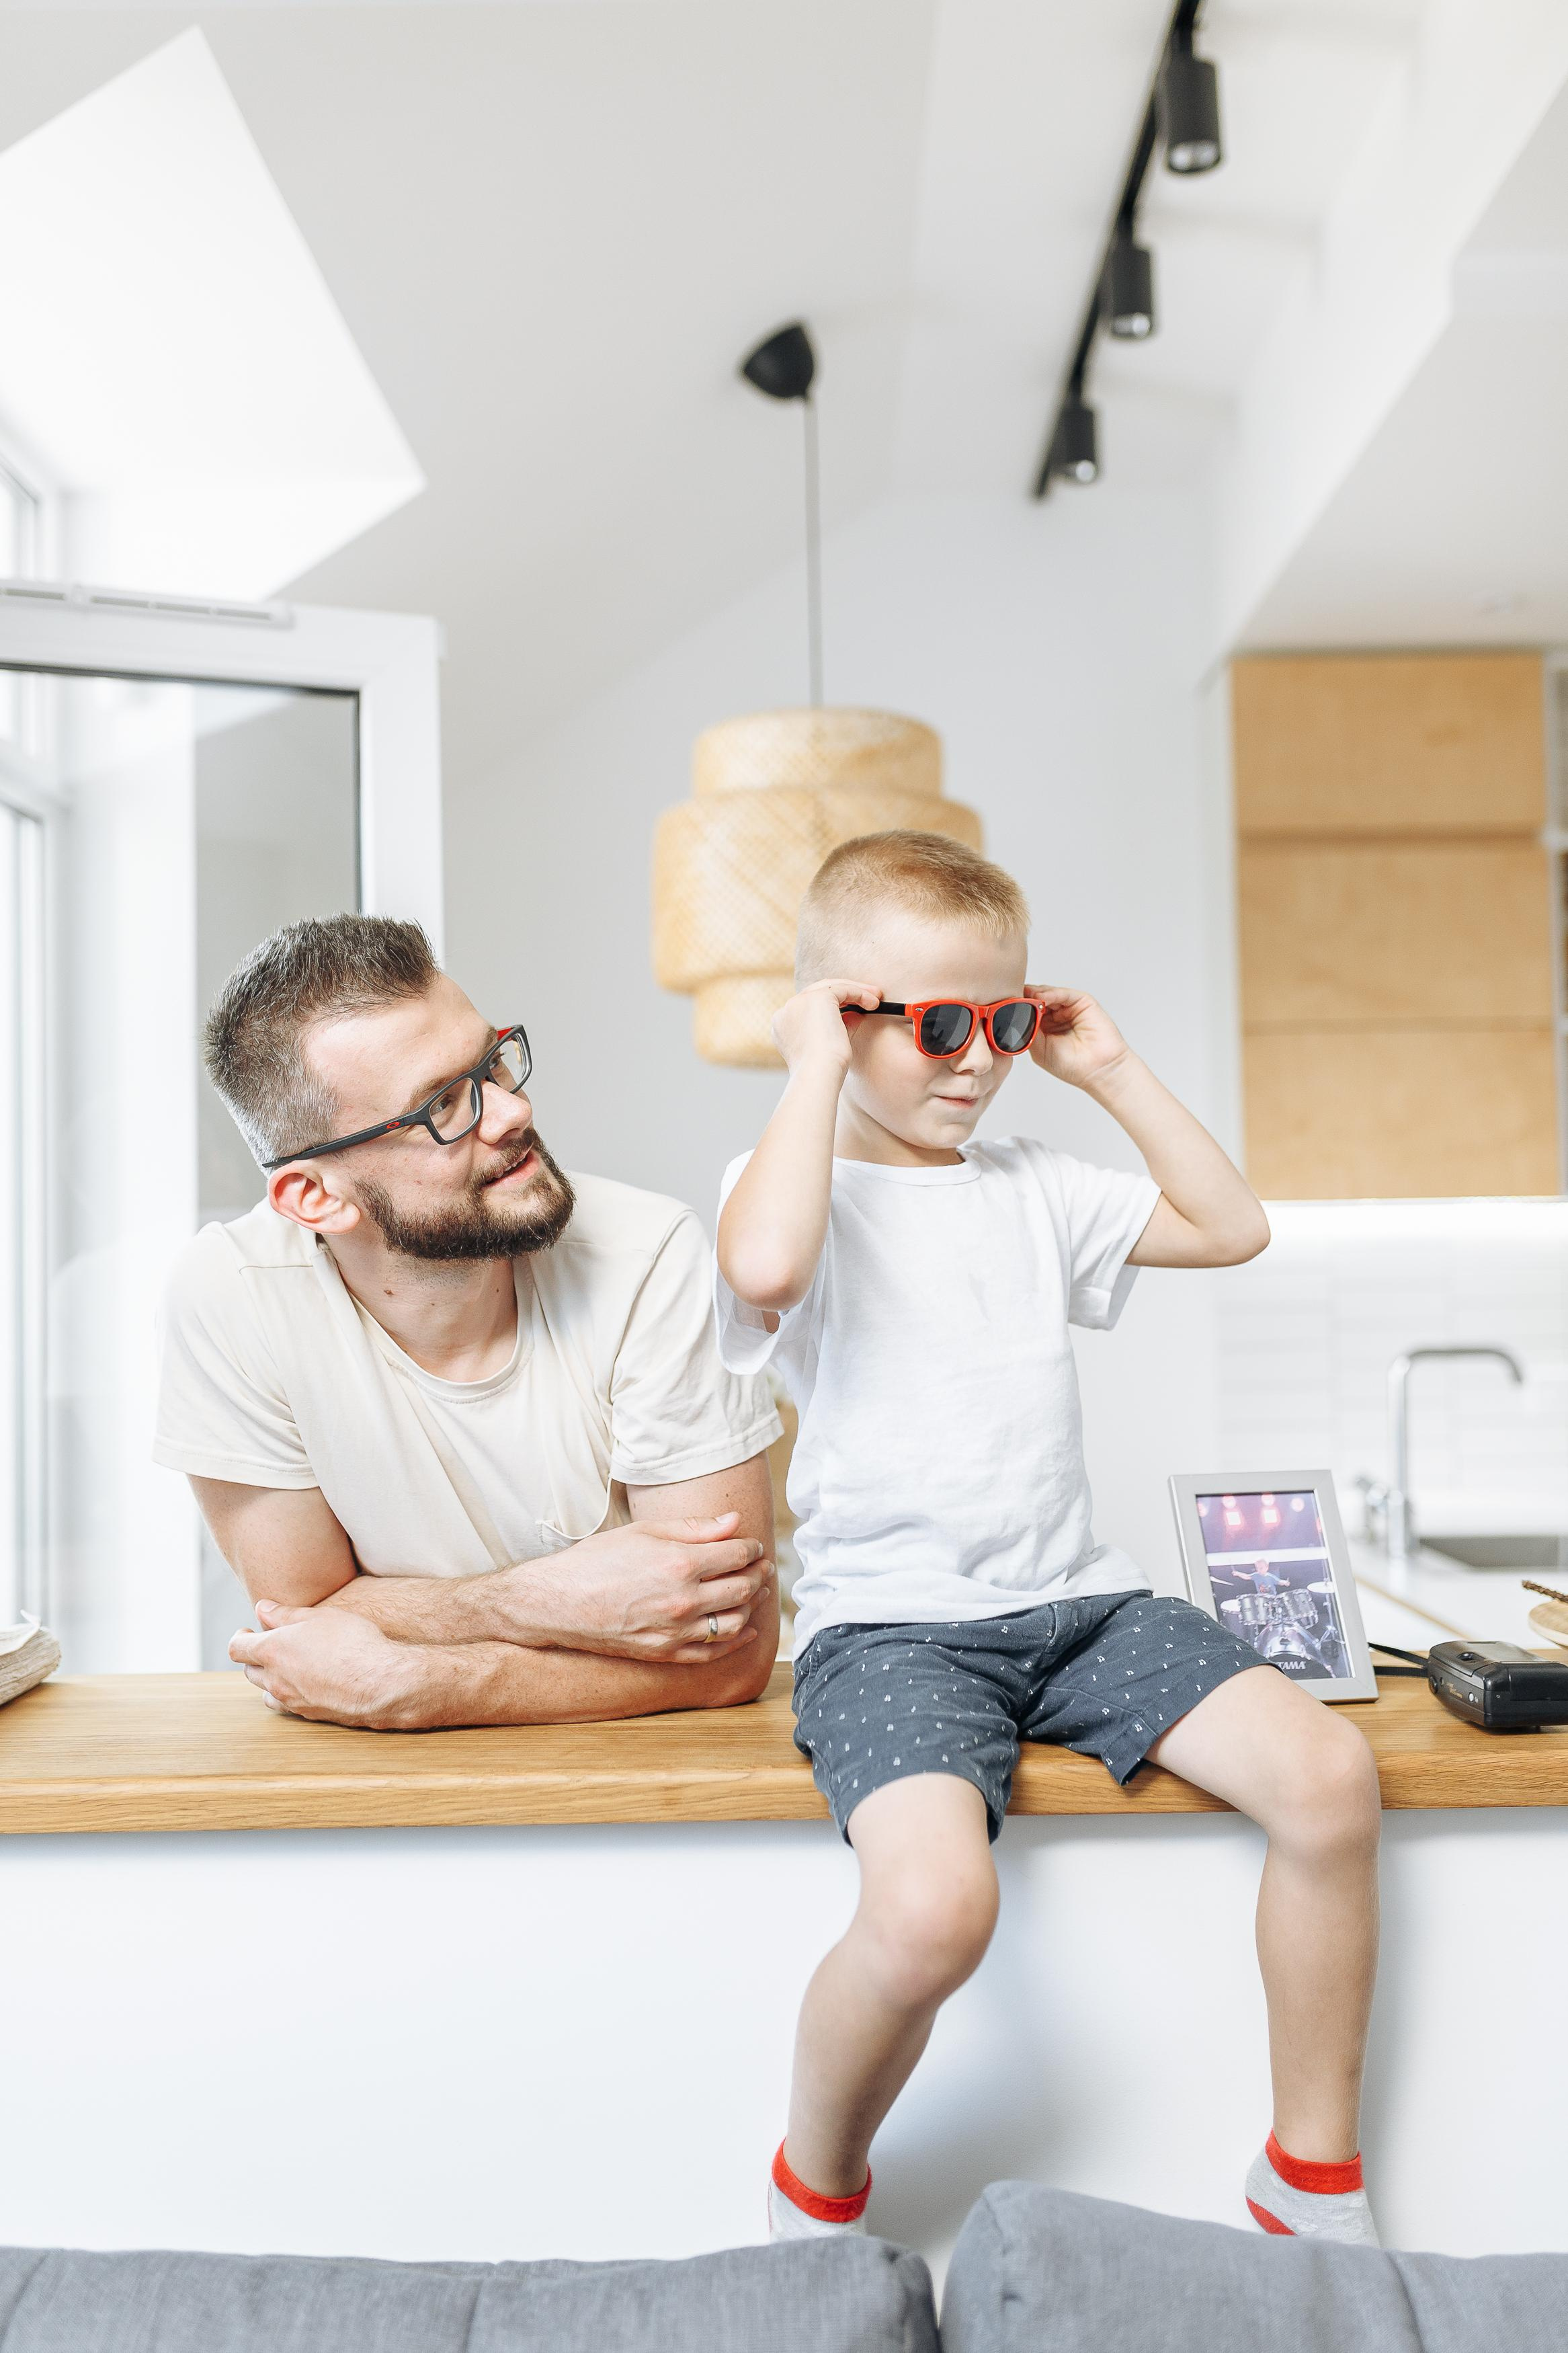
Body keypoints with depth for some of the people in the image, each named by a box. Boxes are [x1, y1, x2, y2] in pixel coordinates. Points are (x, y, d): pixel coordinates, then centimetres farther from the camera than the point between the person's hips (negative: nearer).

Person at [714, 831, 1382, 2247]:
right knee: (935, 1903, -31)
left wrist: (1112, 1069, 14)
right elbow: (765, 1268, -27)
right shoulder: (792, 1184, -1)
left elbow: (1233, 1227, 20)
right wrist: (817, 1068, -14)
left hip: (1079, 1601, 6)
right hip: (892, 1623, -5)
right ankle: (815, 2197, 4)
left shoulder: (1031, 1188, 17)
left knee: (1329, 1773, -14)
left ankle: (1315, 2176, 7)